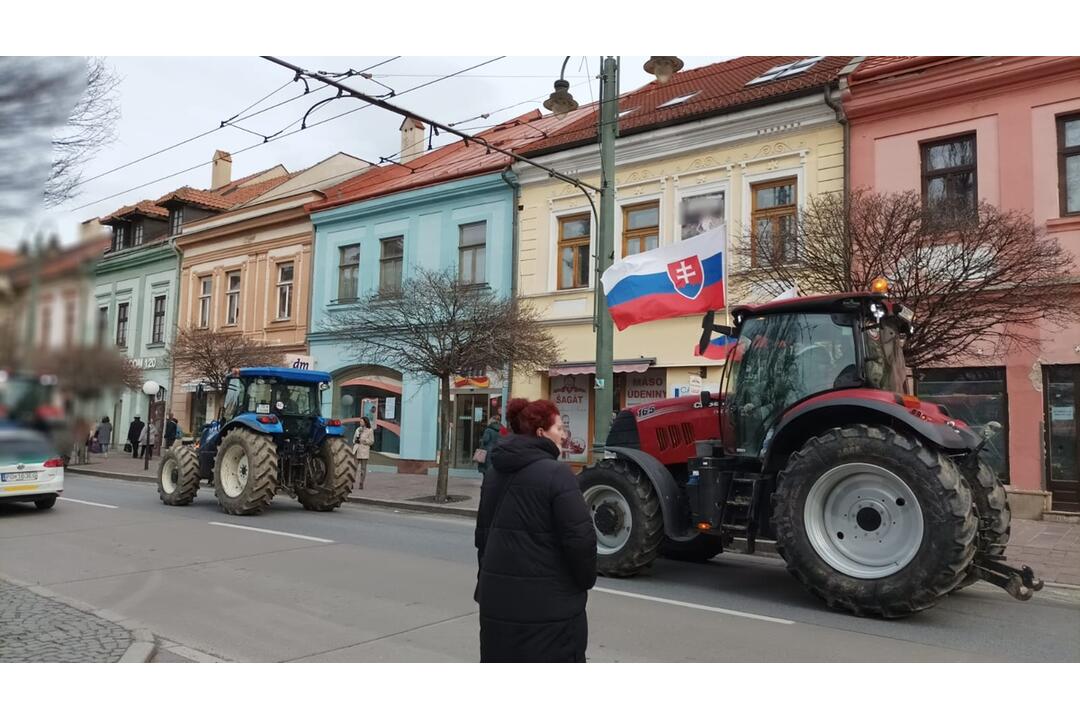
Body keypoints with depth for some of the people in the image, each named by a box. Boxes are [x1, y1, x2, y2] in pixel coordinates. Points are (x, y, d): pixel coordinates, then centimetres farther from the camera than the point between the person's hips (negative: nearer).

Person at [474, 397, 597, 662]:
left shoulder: (495, 472, 9)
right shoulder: (555, 473, -16)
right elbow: (580, 538, -19)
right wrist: (586, 581, -2)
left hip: (497, 598, 8)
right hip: (549, 603, -7)